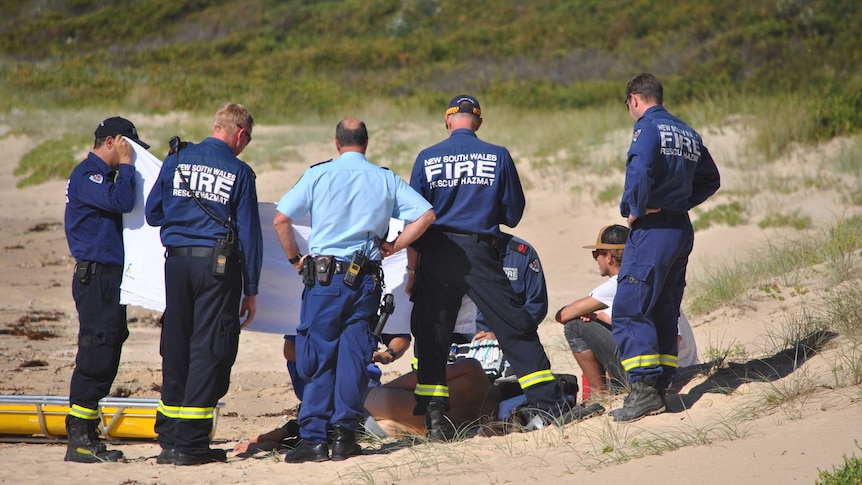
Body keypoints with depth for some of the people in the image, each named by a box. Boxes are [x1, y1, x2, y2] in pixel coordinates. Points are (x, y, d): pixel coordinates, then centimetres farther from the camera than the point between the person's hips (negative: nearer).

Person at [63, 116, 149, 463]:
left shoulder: (104, 176, 22)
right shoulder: (86, 175, -11)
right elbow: (122, 202, -24)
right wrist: (125, 165, -11)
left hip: (110, 276, 10)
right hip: (95, 275, -10)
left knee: (105, 354, 10)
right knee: (95, 353, -11)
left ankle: (88, 436, 13)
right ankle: (78, 440, -10)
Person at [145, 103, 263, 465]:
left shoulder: (176, 160, 5)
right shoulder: (239, 172, -4)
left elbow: (152, 213, 9)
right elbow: (249, 235, -3)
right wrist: (251, 291, 2)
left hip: (177, 259, 4)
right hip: (219, 265, -4)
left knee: (175, 348, 12)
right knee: (209, 351, 0)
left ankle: (169, 438, 15)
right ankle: (189, 443, -3)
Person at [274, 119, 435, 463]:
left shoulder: (319, 174, 2)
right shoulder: (386, 179, 8)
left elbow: (281, 219, -3)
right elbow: (426, 215, 3)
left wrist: (295, 258, 9)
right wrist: (394, 247, 10)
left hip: (324, 275, -2)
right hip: (367, 277, 2)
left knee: (317, 357, 1)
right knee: (353, 356, 6)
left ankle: (314, 438, -3)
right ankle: (344, 437, 4)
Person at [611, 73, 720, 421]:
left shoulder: (648, 128, -9)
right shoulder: (687, 133, 16)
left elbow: (640, 171, -25)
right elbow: (710, 179, 23)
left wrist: (634, 211, -12)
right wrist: (681, 202, 14)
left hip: (653, 228, -9)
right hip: (682, 229, 9)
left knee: (629, 311, -9)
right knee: (664, 312, 12)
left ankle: (645, 388, -18)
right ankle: (658, 391, 12)